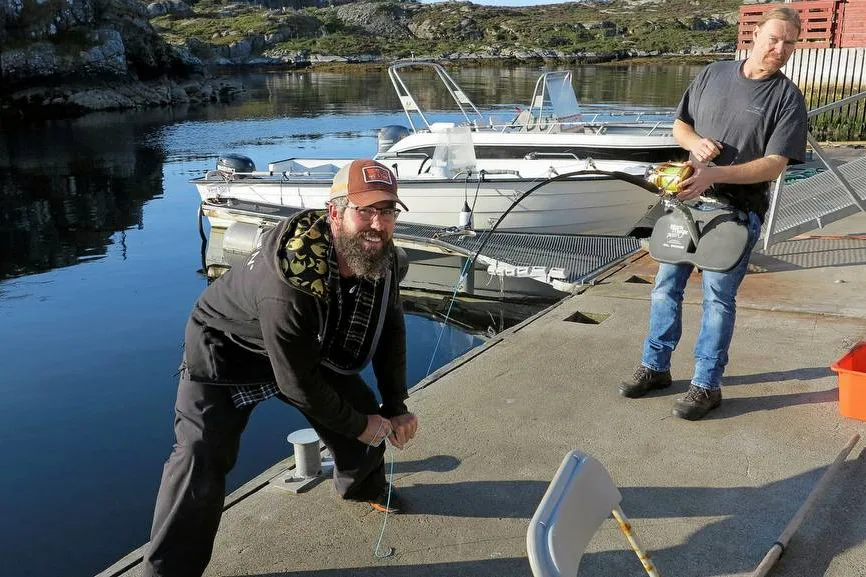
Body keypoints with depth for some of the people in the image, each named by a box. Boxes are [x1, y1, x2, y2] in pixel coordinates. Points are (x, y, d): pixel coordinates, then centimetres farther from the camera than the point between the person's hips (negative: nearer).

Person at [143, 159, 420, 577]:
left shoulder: (382, 260, -19)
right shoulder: (289, 286, -42)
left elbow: (390, 332, -1)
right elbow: (298, 385, -31)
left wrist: (395, 409, -2)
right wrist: (359, 426, -17)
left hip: (308, 348, 7)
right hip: (226, 350, -7)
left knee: (364, 409, 6)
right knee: (202, 459, -19)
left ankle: (363, 486, 40)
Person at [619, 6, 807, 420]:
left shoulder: (788, 99, -5)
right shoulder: (712, 75, 6)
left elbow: (774, 165, -12)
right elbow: (680, 125, 15)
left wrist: (715, 175, -25)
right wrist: (696, 142, -8)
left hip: (737, 211, -4)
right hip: (688, 200, 4)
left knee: (718, 298, 1)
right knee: (666, 286, 10)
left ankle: (707, 385, 14)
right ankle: (655, 366, 25)